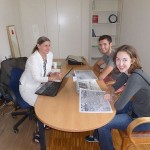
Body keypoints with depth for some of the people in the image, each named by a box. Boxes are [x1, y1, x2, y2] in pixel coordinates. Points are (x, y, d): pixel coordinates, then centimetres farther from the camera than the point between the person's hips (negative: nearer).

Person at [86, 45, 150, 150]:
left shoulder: (135, 78, -34)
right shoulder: (127, 72, -7)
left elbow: (118, 106, -30)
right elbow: (115, 86, 6)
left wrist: (111, 97, -9)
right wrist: (109, 92, -16)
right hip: (135, 108, 8)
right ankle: (98, 136, 37)